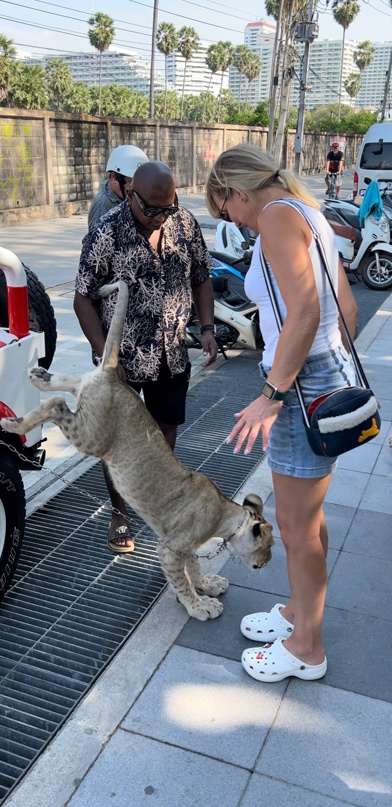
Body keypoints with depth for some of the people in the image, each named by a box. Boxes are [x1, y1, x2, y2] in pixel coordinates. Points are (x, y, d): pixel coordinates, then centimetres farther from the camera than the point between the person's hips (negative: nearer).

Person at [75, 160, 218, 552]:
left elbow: (201, 279, 8)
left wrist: (207, 327, -4)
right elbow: (84, 299, -13)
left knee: (166, 429, 19)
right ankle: (119, 514, 27)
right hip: (122, 358, -4)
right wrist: (105, 356, -19)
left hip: (173, 355, 4)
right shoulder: (106, 233, -17)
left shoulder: (186, 223, -4)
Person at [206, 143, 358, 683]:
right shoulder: (308, 214, 14)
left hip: (304, 385, -10)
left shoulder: (277, 215, -15)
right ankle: (299, 612, 43)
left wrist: (270, 396, -24)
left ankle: (306, 648, 26)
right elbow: (347, 307, 16)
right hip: (330, 372, 10)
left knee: (297, 525, 7)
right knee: (306, 516, 23)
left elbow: (304, 312, -26)